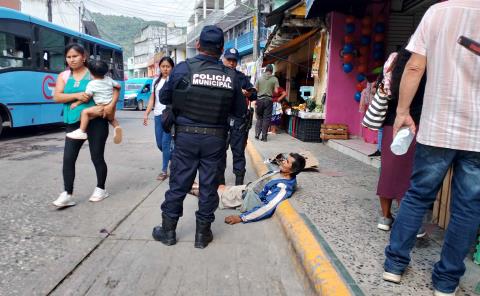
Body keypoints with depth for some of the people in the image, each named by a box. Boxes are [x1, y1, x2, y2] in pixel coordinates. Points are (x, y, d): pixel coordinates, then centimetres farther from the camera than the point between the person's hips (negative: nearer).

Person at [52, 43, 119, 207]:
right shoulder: (63, 76, 10)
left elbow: (115, 88, -3)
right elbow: (57, 97, -2)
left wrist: (111, 105, -20)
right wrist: (77, 95, -17)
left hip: (96, 121, -3)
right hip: (74, 123, 3)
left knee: (97, 157, 5)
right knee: (68, 158, -3)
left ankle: (101, 189, 23)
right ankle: (68, 194, 5)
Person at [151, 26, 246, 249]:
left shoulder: (183, 68, -8)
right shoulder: (230, 75, -4)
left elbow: (164, 98, 3)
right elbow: (240, 111, 4)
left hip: (186, 135, 0)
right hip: (215, 138, 1)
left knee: (178, 183, 11)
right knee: (208, 185, 10)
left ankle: (168, 231, 25)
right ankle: (202, 234, 23)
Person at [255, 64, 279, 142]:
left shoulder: (259, 78, 4)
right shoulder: (274, 79, 0)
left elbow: (255, 90, 1)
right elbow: (276, 91, -4)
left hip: (260, 99, 2)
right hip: (269, 99, -1)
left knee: (259, 117, 14)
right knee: (266, 118, 4)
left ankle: (257, 134, 7)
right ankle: (264, 136, 5)